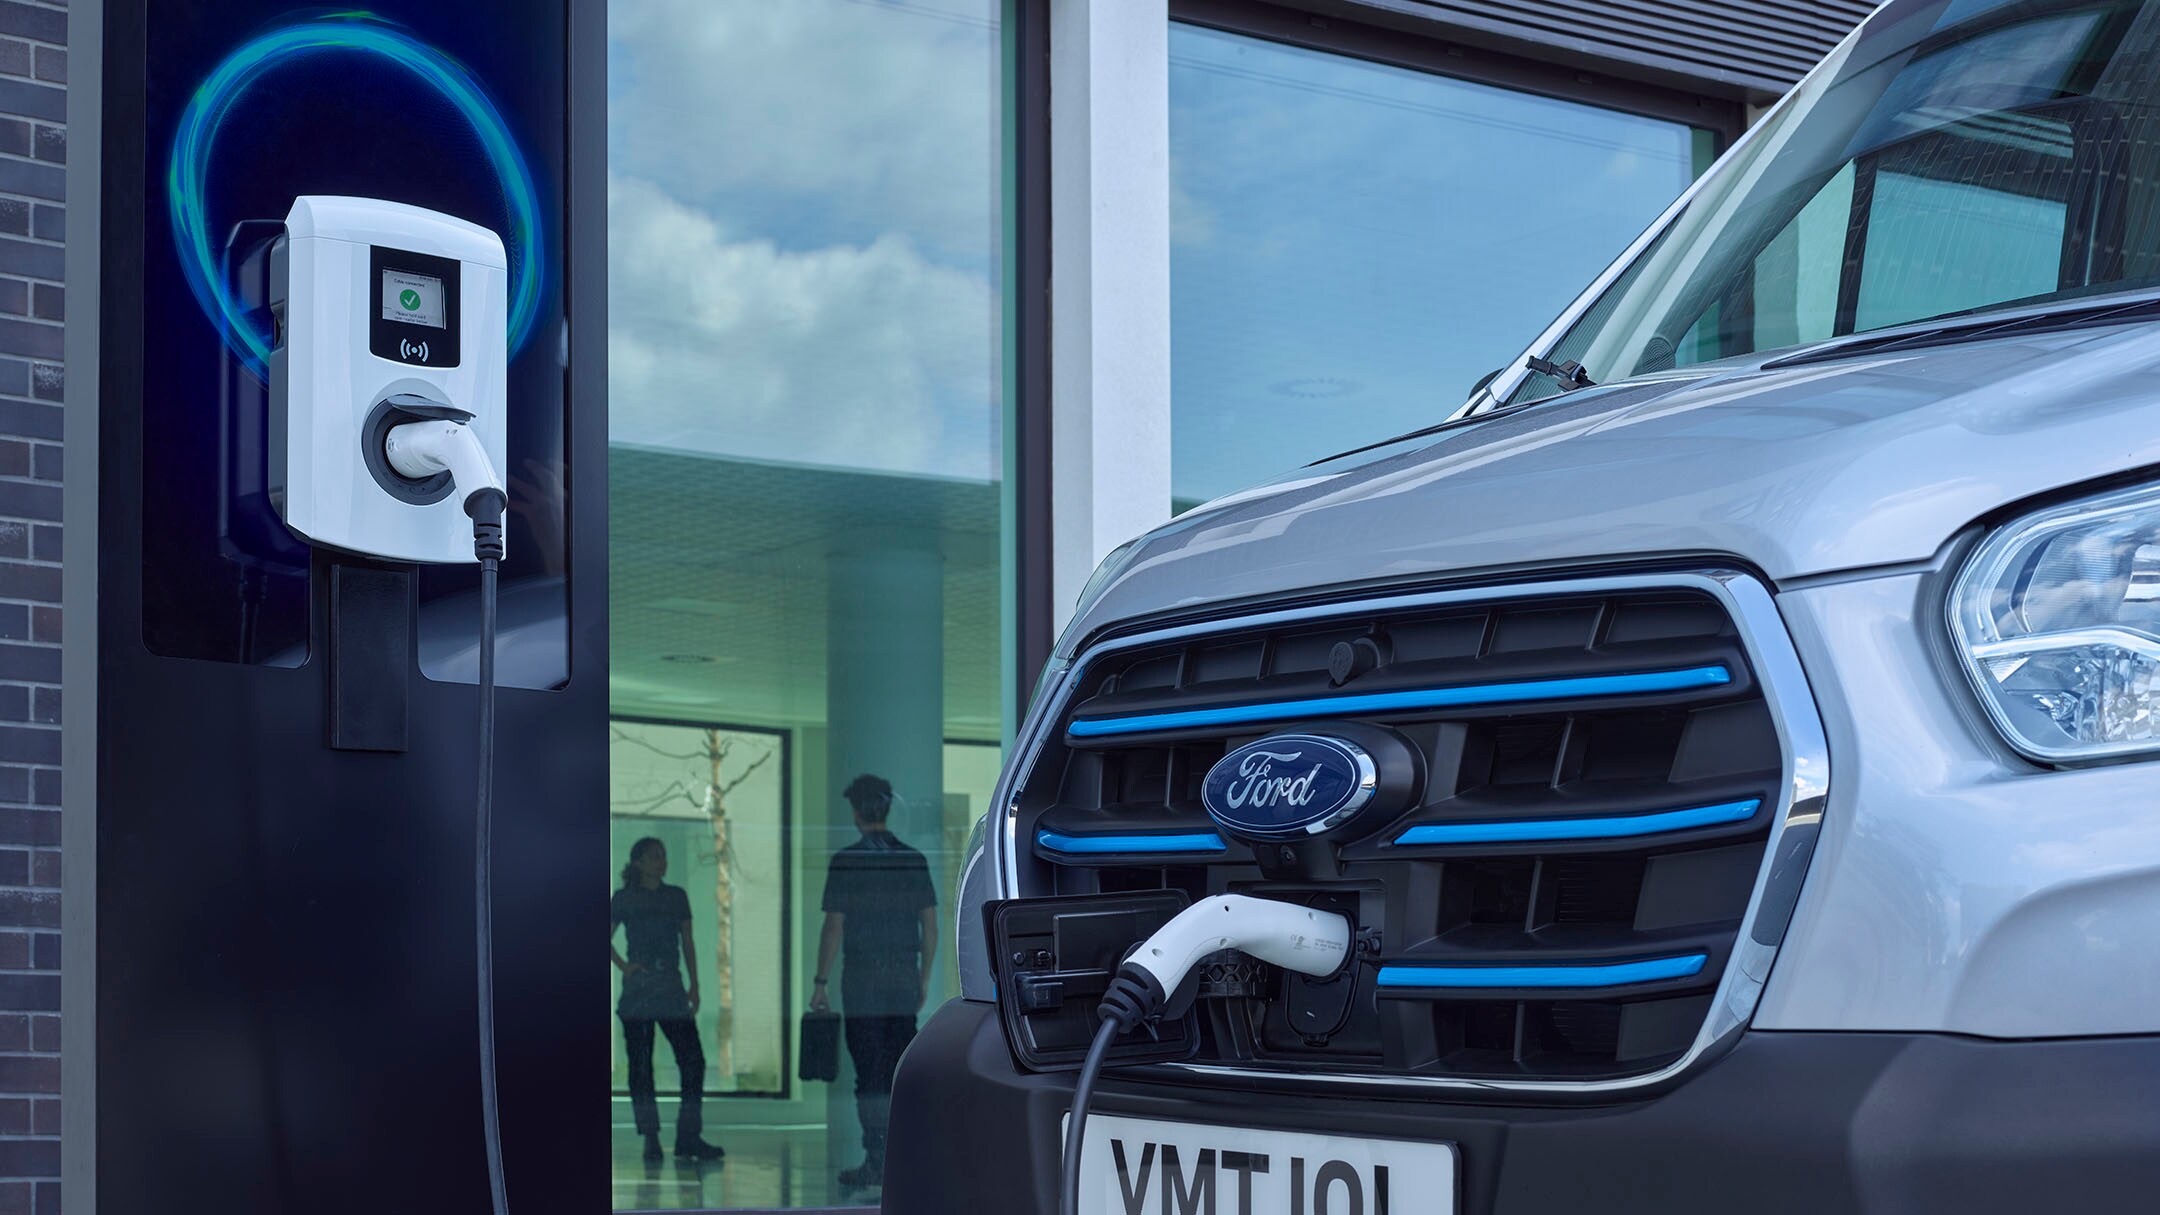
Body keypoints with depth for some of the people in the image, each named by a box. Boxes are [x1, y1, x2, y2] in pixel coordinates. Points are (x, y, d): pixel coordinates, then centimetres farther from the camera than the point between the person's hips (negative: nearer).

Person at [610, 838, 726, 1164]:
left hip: (671, 988, 3)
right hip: (638, 988, -2)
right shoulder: (624, 899, 3)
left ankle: (689, 1137, -3)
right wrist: (623, 966, -6)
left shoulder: (676, 897, 12)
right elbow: (607, 939, 8)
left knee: (693, 1060, -7)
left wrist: (694, 985, 8)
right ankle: (651, 1139, 7)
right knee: (640, 1063, 0)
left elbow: (687, 942, 14)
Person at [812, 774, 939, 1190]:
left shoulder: (846, 862, -6)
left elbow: (834, 927, -8)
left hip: (862, 981, -4)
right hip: (904, 979, 4)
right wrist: (924, 979, 16)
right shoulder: (913, 860, 7)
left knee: (869, 1074, -2)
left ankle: (876, 1162, -4)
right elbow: (930, 925, 8)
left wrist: (820, 982, -2)